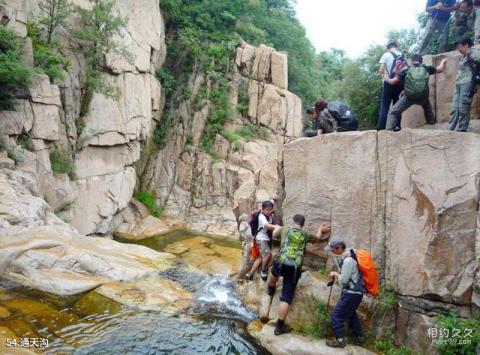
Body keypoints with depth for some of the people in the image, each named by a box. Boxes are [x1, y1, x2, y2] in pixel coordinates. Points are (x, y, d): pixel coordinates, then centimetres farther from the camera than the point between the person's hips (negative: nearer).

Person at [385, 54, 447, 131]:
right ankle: (431, 120, 47)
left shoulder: (406, 70, 6)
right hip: (422, 97, 3)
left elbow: (393, 82, 6)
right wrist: (443, 62, 50)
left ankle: (390, 128, -9)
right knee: (427, 105, 38)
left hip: (409, 97, -3)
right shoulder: (426, 68, 12)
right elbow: (440, 69, 28)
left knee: (394, 112, 4)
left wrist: (388, 80, 29)